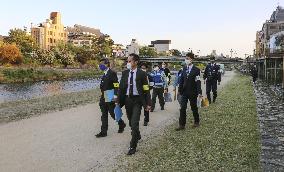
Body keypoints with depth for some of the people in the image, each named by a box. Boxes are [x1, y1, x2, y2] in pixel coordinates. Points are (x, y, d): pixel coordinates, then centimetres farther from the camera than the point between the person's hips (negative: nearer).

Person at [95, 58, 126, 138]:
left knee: (113, 113, 3)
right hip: (103, 98, 8)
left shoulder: (112, 73, -12)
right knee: (104, 115, 9)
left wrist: (115, 95, -25)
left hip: (110, 98, -8)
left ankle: (121, 124, 28)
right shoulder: (104, 74, 15)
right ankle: (103, 132, 15)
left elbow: (116, 85, -17)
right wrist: (102, 96, 18)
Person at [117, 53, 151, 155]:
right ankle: (137, 135, 45)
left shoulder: (141, 74, -7)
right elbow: (121, 87, 7)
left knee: (134, 123, -8)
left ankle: (133, 146, 3)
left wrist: (148, 103, -8)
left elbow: (146, 89, -6)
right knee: (131, 122, 17)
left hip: (137, 100, -4)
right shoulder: (125, 73, 3)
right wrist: (119, 101, 3)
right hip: (127, 99, 4)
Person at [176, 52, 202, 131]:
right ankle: (182, 125, 5)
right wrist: (180, 90, 8)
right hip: (184, 92, 4)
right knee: (182, 108, 0)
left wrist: (199, 92, -18)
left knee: (194, 107, 11)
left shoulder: (196, 70, -9)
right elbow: (182, 80, 10)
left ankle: (196, 122, 32)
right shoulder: (184, 69, 6)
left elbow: (198, 82, -12)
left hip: (192, 92, -4)